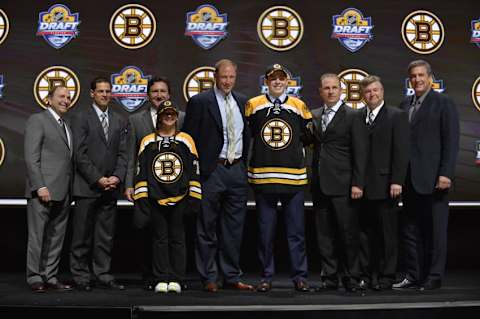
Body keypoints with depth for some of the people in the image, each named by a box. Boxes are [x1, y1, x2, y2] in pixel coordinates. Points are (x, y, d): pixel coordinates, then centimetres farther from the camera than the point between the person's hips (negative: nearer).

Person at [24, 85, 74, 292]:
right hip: (43, 190, -7)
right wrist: (40, 186, -17)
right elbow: (31, 157, -10)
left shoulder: (67, 126, 21)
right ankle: (35, 278, 5)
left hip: (63, 192, 7)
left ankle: (50, 277, 15)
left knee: (57, 237, 9)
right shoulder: (37, 120, -2)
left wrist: (71, 190, 9)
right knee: (37, 236, -2)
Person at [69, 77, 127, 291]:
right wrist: (97, 179, -13)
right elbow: (80, 154, -8)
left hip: (111, 187, 5)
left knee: (106, 236, 7)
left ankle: (103, 276, 13)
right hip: (87, 187, -5)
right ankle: (81, 277, 9)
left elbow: (122, 153, 10)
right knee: (82, 235, 1)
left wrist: (117, 177, -6)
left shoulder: (119, 121, 15)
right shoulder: (81, 118, -1)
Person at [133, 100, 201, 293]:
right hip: (156, 199, 1)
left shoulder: (186, 140, 7)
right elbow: (141, 171, 8)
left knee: (177, 239, 3)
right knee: (160, 239, 4)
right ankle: (161, 279, 9)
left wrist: (194, 198, 0)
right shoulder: (148, 142, 8)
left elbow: (194, 171, 6)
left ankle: (176, 279, 9)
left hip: (180, 199, 0)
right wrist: (141, 197, 1)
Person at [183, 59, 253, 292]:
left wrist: (244, 162, 11)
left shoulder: (242, 102, 12)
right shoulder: (199, 102, -4)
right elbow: (189, 138, -5)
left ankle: (232, 277, 19)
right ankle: (209, 278, 10)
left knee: (234, 229, 10)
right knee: (207, 228, 2)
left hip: (237, 170, 5)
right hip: (212, 171, -5)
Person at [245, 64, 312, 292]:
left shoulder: (299, 107, 8)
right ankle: (266, 276, 16)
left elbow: (307, 137, 13)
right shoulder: (253, 105, 5)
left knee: (296, 231, 4)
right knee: (265, 231, 6)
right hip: (262, 176, 0)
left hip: (294, 177, 0)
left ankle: (299, 276, 12)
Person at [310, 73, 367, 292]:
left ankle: (351, 278, 8)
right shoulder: (315, 116, 14)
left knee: (348, 233, -2)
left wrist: (358, 184, -12)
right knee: (324, 234, 8)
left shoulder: (353, 116, -2)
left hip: (343, 184, -5)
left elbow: (360, 153, -6)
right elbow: (313, 144, 15)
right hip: (320, 184, 5)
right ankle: (330, 278, 15)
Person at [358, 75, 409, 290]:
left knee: (387, 233, 2)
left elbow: (401, 151, -7)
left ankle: (386, 276, 9)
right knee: (365, 233, 7)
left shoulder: (397, 116, -1)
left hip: (385, 185, -4)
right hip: (363, 186, 4)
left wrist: (397, 181, -14)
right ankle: (366, 275, 15)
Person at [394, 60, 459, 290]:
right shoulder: (405, 105, 14)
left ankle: (434, 277, 10)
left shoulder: (443, 103, -3)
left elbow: (451, 142, -9)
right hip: (410, 180, 6)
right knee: (409, 230, 9)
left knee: (435, 231, 2)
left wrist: (445, 174, -16)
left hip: (433, 179, -6)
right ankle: (411, 275, 18)